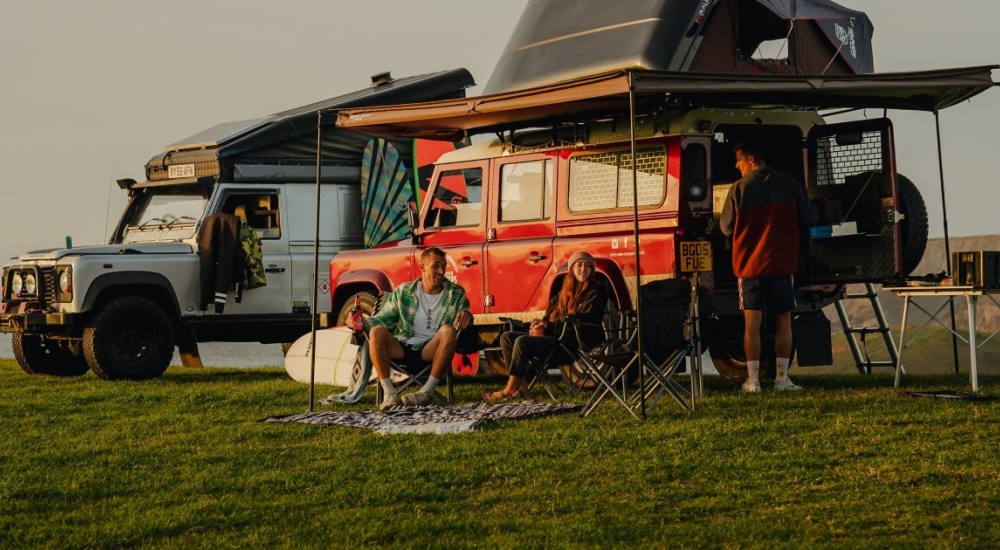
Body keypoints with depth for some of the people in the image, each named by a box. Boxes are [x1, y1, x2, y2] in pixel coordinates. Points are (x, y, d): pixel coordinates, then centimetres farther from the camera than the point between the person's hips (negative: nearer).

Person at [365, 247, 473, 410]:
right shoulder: (403, 292, 8)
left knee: (448, 330, -31)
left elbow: (462, 323, 0)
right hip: (402, 350, 1)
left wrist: (466, 315, -26)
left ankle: (427, 391, -25)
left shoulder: (455, 293, 8)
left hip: (431, 352, -1)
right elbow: (382, 319, 9)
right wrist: (362, 322, -13)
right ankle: (389, 394, -26)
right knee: (376, 332, -26)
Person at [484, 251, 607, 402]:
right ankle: (520, 386, -15)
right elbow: (551, 314, 22)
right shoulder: (566, 290, 20)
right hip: (556, 337, 9)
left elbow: (583, 322, -14)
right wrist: (542, 324, -3)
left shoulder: (595, 291, -4)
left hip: (575, 343, -9)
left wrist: (548, 326, -14)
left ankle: (510, 390, -18)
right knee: (507, 337, -4)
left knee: (522, 342, -25)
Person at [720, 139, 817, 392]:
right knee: (783, 322, 8)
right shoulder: (790, 186, 0)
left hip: (750, 264, -1)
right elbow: (808, 219, 7)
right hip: (782, 264, 1)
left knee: (752, 322, 2)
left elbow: (726, 227, 1)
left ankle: (753, 380, 1)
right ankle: (782, 378, 5)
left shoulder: (739, 189, -6)